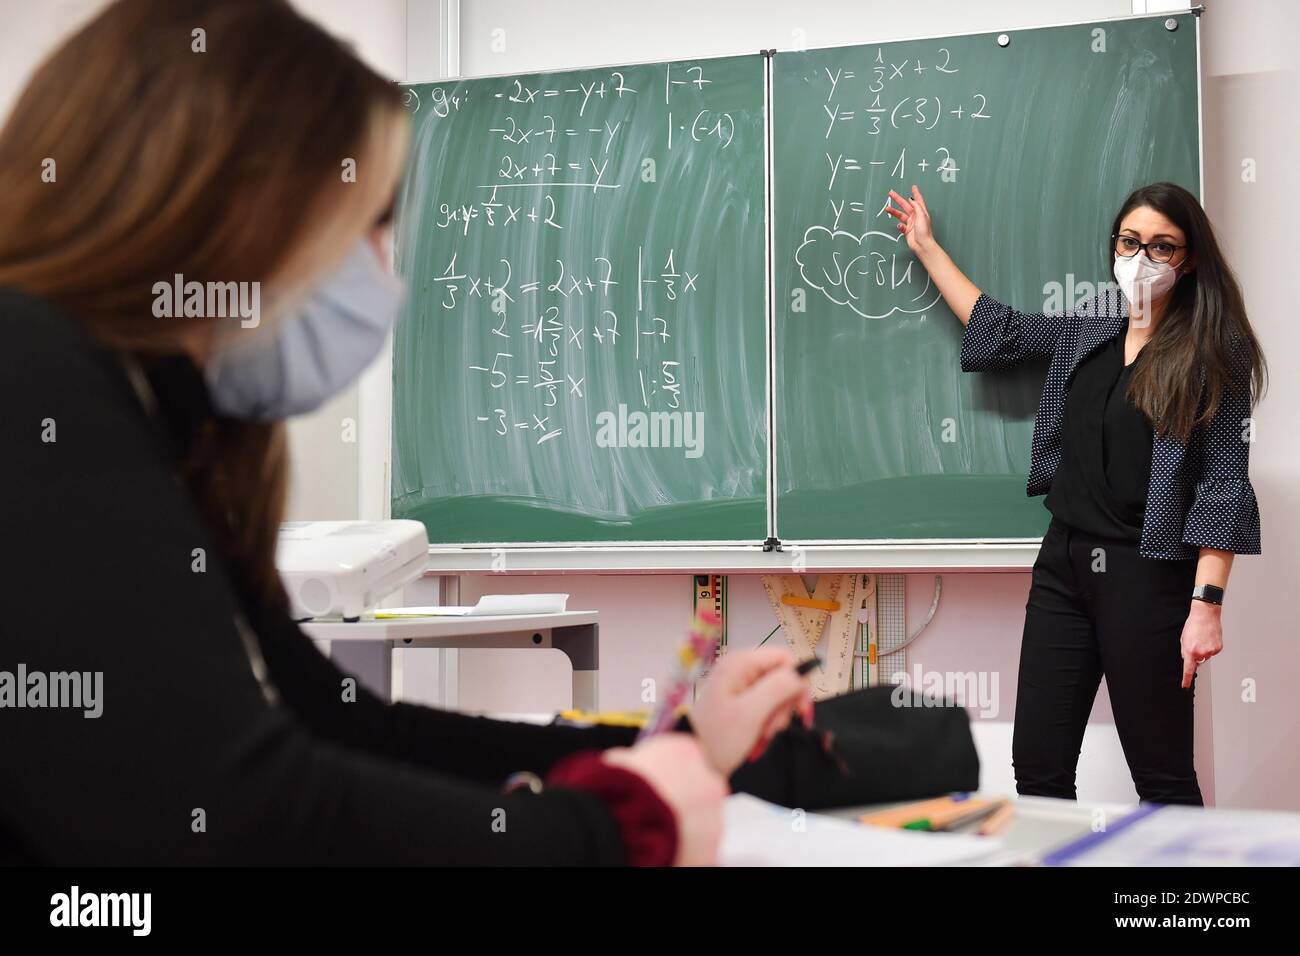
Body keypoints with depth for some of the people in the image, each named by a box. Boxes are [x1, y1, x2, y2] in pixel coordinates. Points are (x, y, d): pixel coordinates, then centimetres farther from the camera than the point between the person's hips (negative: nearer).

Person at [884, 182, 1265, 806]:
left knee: (1163, 779, 1)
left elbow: (1223, 485, -9)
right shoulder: (1088, 329, 11)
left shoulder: (1213, 351, -5)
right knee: (1037, 770, 5)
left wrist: (1207, 603, -16)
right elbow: (999, 332, 26)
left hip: (1147, 575, -5)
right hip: (1064, 563, 6)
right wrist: (927, 248, 30)